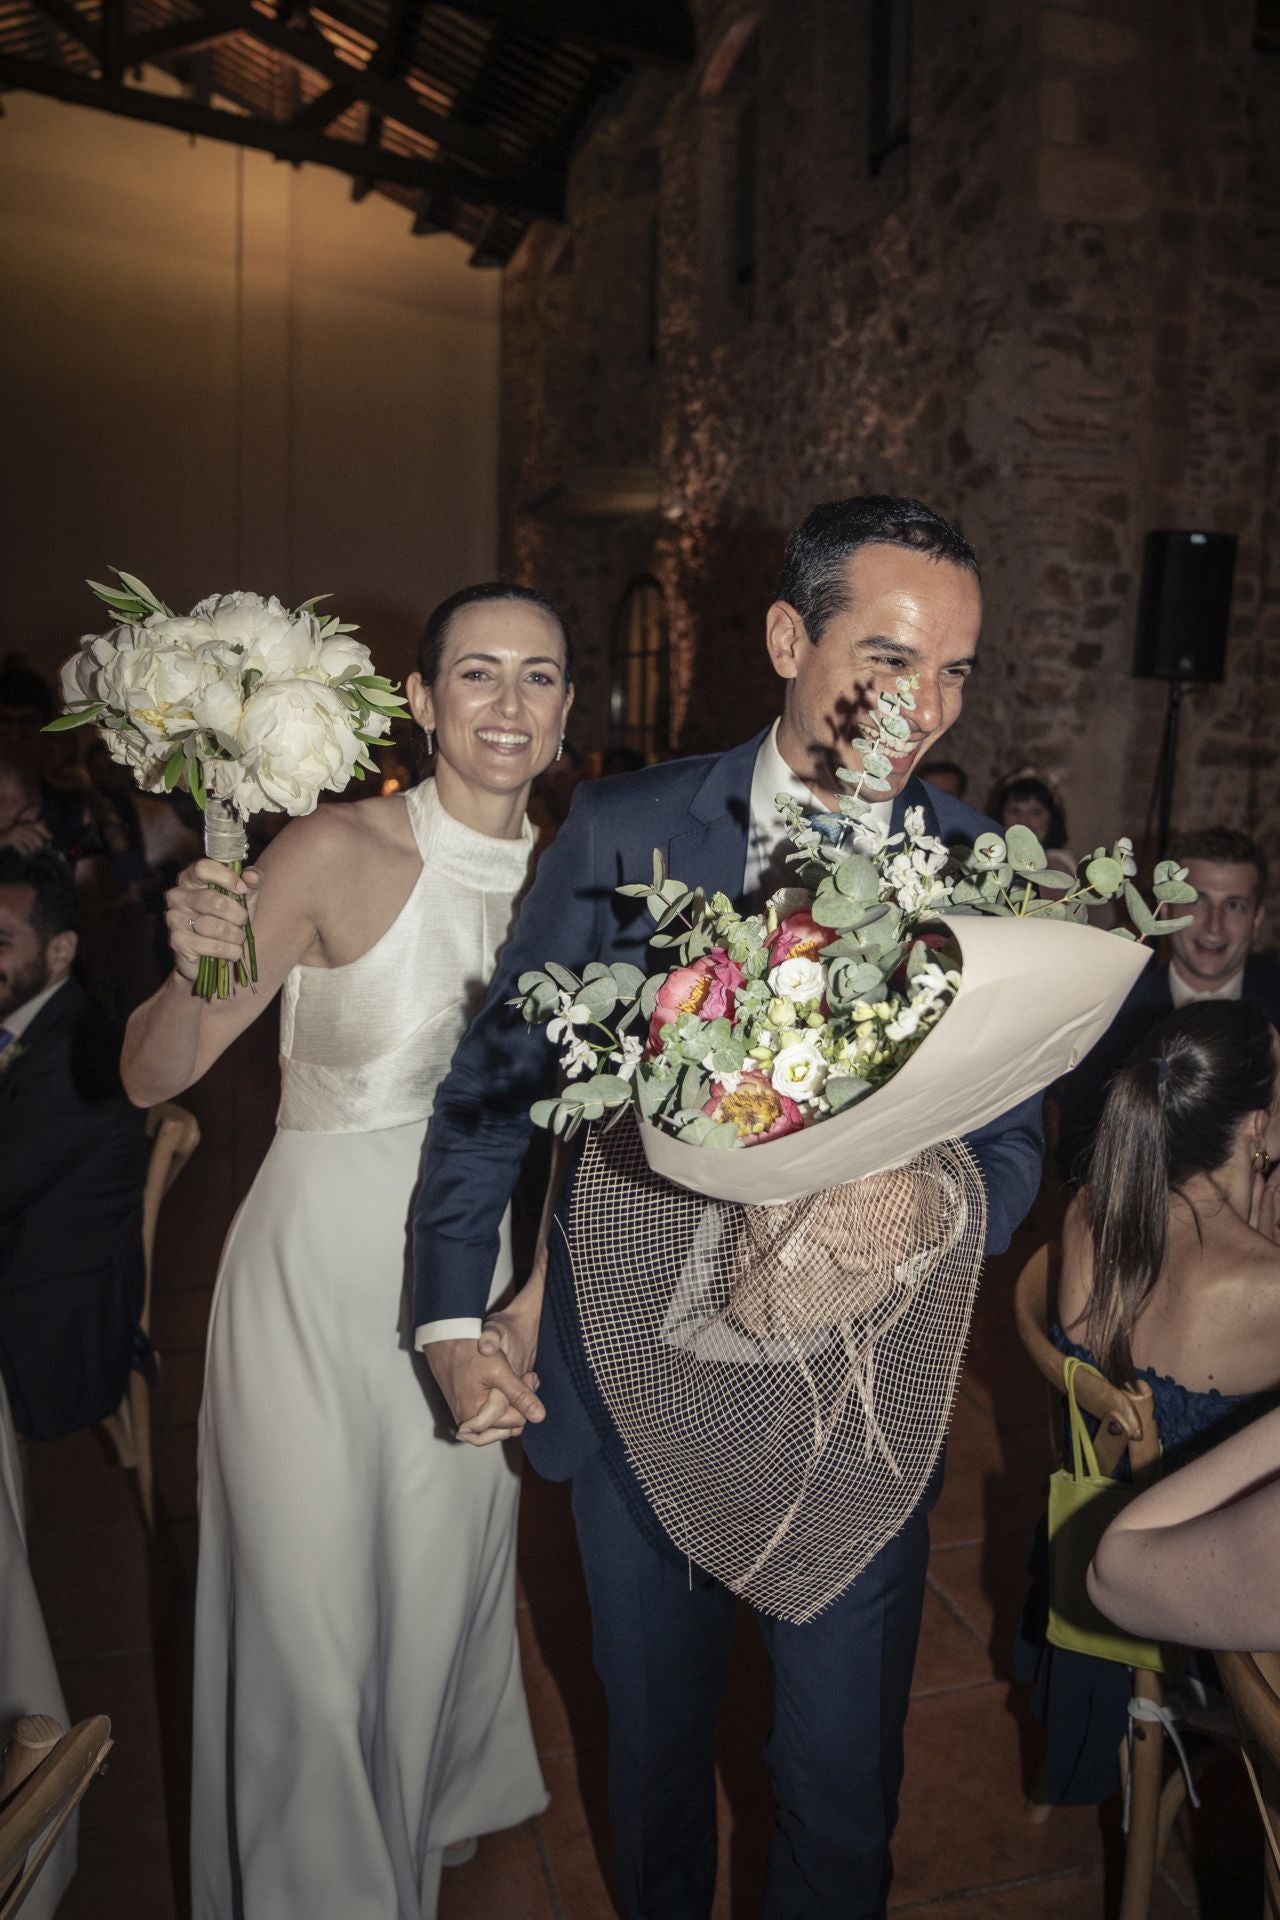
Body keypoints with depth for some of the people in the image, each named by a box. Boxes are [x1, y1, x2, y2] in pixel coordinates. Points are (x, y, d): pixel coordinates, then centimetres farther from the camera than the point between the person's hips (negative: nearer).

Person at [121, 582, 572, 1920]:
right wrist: (200, 970, -35)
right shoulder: (338, 853, -17)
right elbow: (149, 1077, -17)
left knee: (439, 1597, 22)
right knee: (306, 1621, 9)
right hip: (316, 1272, -4)